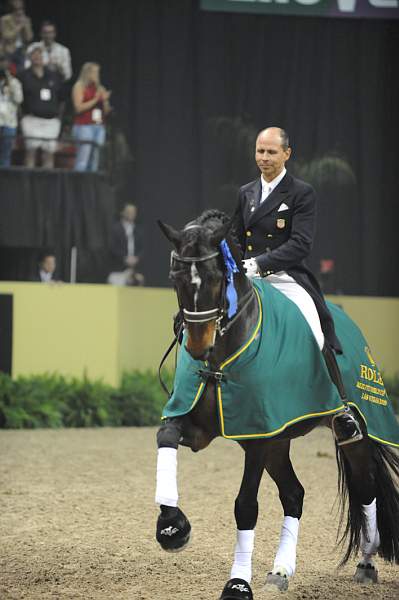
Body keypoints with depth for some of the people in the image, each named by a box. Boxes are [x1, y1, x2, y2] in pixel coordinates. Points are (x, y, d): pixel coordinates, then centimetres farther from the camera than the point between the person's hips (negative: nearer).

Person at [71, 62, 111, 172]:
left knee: (94, 162, 1)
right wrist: (95, 100, -10)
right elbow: (78, 107, -8)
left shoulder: (100, 89, 16)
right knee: (83, 161, -15)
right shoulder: (80, 86, 2)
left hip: (99, 126, 6)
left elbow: (106, 111, 17)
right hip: (84, 126, -6)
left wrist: (105, 100, -2)